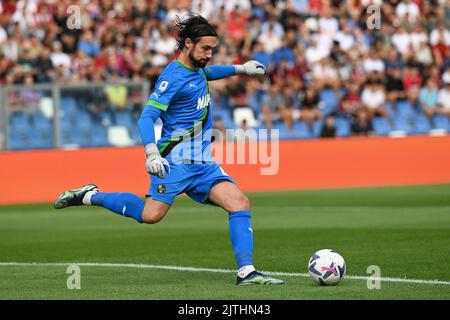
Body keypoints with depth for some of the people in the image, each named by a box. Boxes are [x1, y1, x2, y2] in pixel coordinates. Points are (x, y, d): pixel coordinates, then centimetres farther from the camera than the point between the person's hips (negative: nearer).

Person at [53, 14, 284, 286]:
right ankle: (90, 196, 4)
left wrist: (239, 69, 37)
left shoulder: (196, 69, 14)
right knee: (151, 215, -17)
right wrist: (152, 154, -36)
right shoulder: (173, 77, -14)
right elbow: (147, 117, -22)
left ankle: (246, 272, -14)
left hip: (203, 162, 8)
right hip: (176, 160, -8)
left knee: (240, 203, -10)